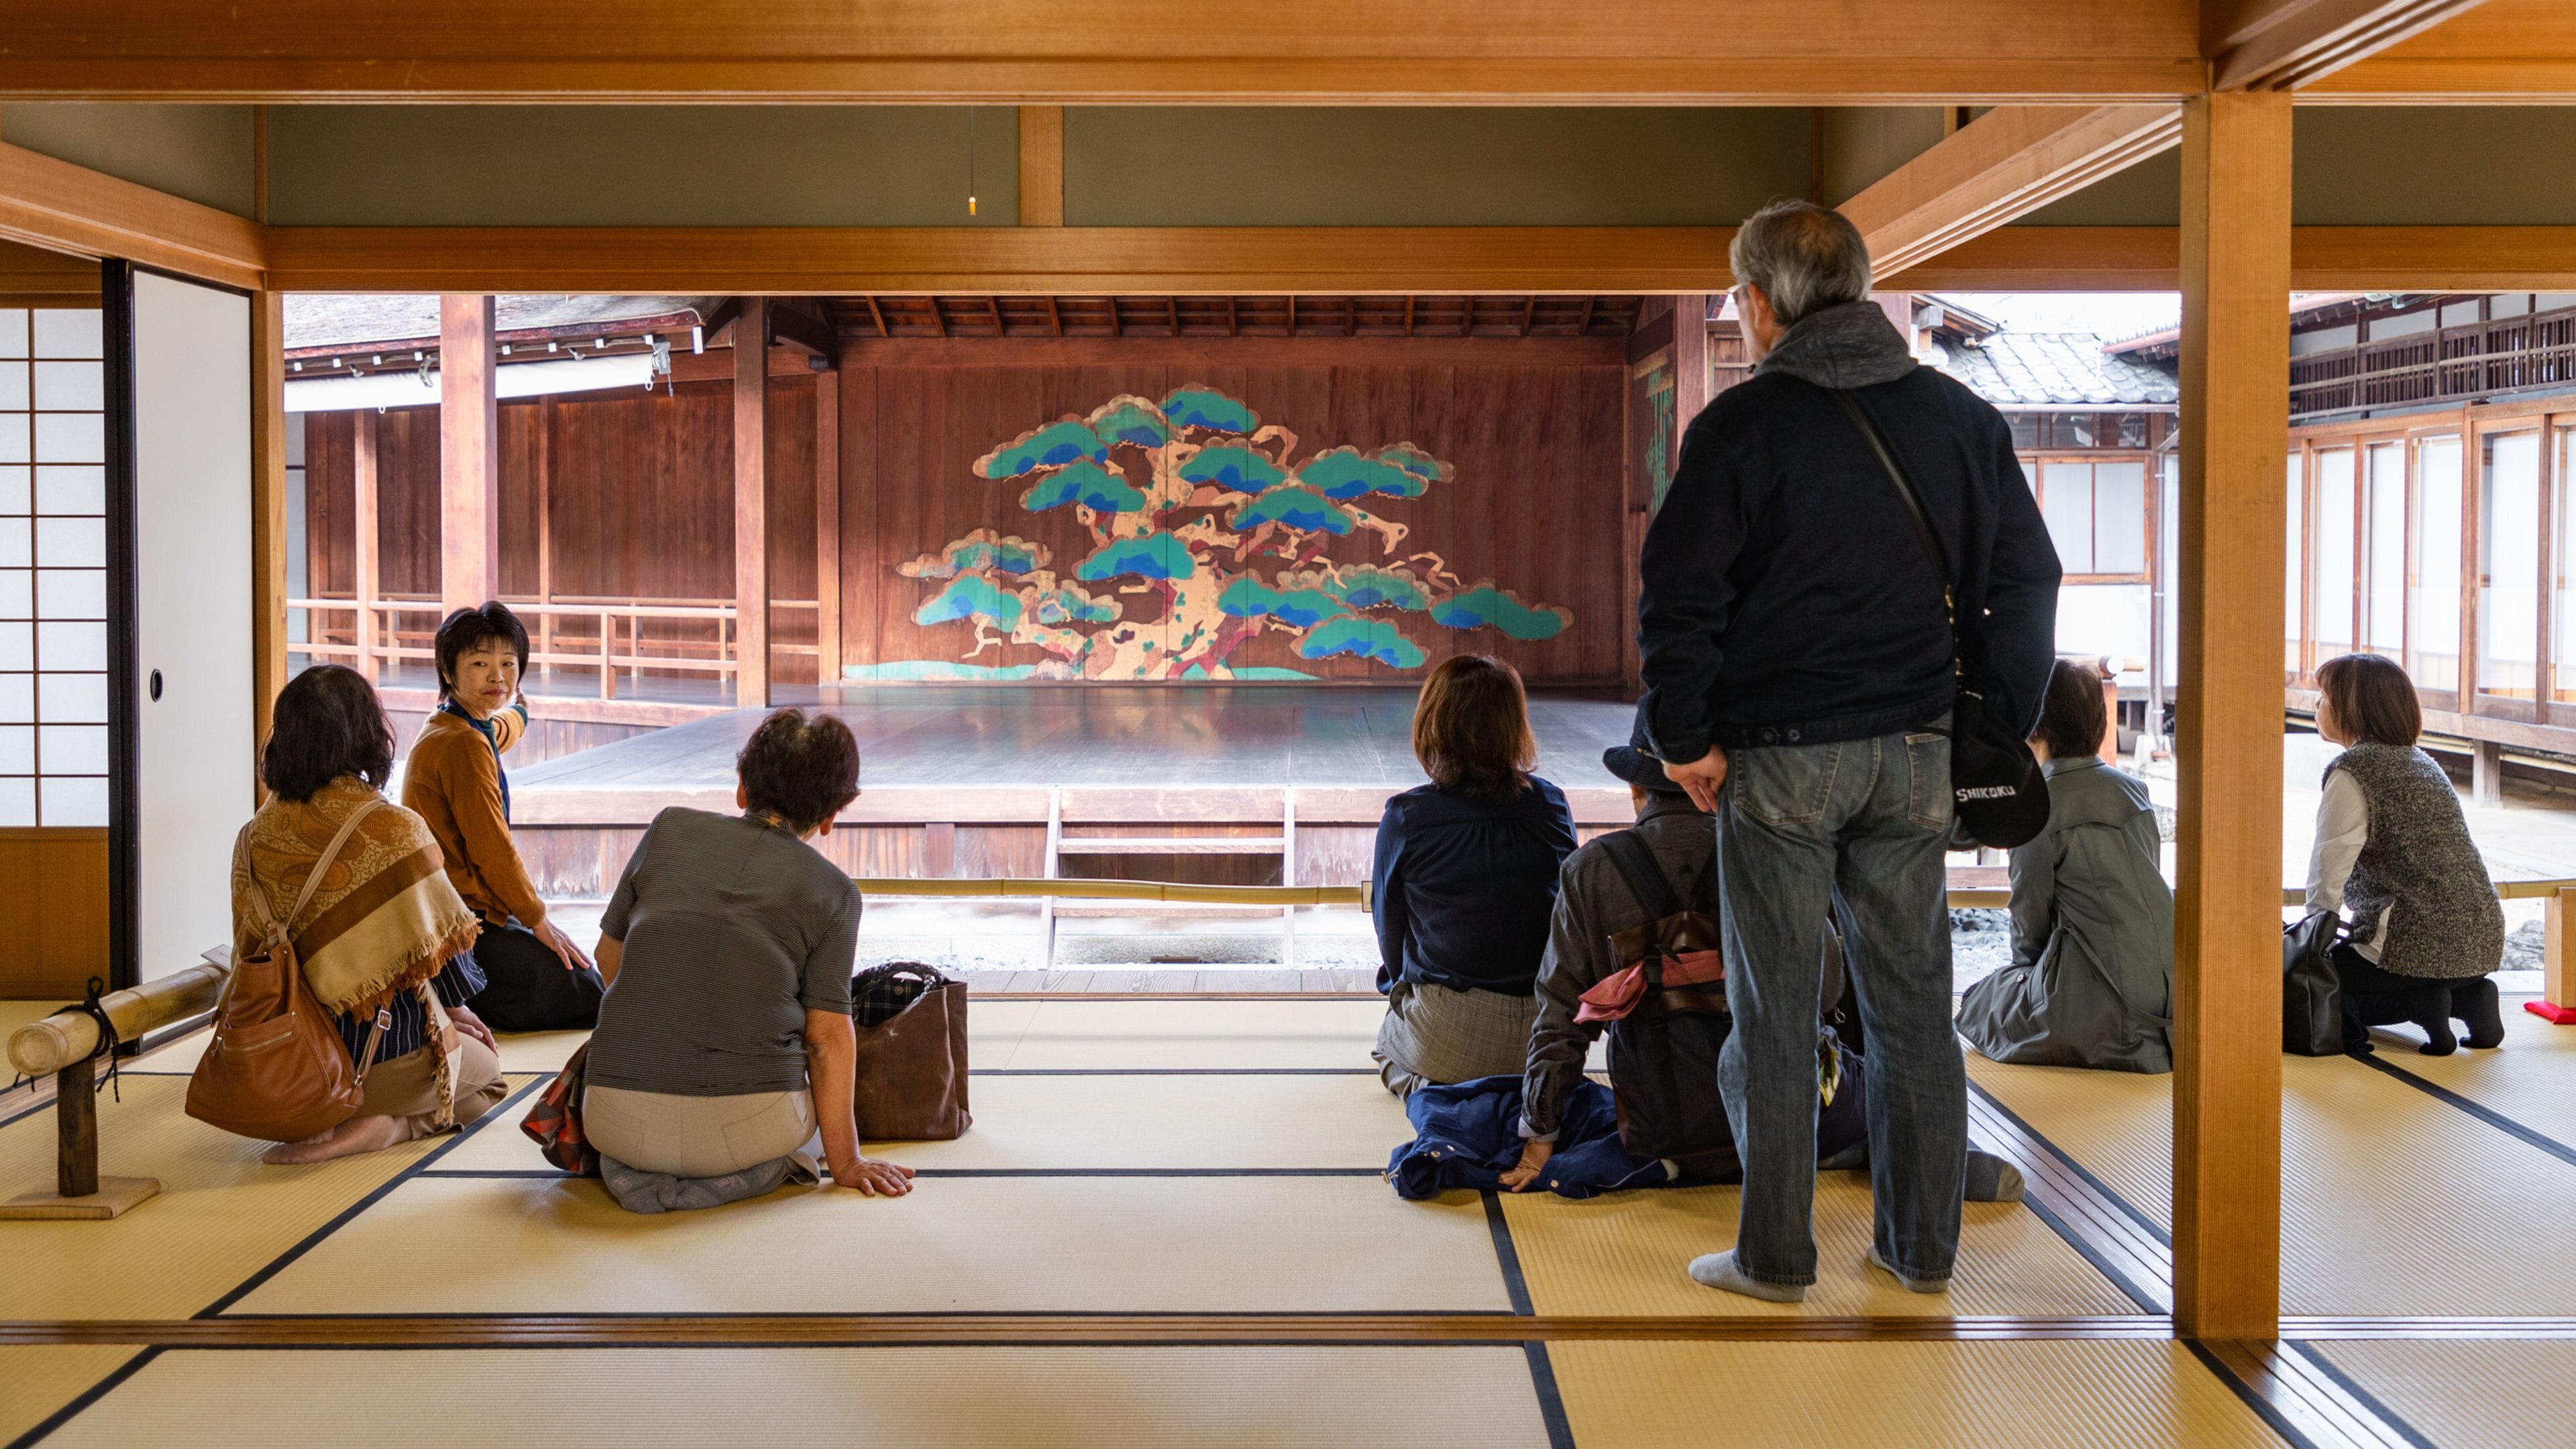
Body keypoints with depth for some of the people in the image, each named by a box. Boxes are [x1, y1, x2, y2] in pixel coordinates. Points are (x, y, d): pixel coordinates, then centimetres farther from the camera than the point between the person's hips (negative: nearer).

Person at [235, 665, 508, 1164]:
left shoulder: (257, 836, -3)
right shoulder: (394, 829, -18)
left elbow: (250, 951, 4)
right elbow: (435, 940, -11)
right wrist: (453, 1007, 11)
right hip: (387, 1048, -7)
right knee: (486, 1069, 24)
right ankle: (388, 1123, -4)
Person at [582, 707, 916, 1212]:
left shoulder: (671, 829, 10)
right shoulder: (833, 889, 4)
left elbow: (610, 956, 20)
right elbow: (828, 1033, -1)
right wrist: (845, 1161, 6)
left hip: (622, 1123, 3)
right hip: (747, 1123, -3)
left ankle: (637, 1168, 6)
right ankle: (754, 1168, 1)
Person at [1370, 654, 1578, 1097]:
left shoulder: (1405, 817, -12)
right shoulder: (1552, 806, -4)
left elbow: (1389, 923, 2)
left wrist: (1398, 982, 24)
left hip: (1446, 1038, -5)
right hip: (1546, 1037, 5)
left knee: (1389, 1041, 29)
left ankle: (1427, 1088, 1)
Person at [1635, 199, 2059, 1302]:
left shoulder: (1740, 424, -7)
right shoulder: (1963, 417, 8)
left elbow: (1678, 590, -11)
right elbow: (2026, 580, 10)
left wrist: (1684, 737, -3)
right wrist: (1998, 728, 14)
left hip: (1778, 756, -4)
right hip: (1914, 754, 5)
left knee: (1773, 1011, 4)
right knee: (1912, 1001, 12)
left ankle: (1775, 1256, 11)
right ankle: (1922, 1247, 21)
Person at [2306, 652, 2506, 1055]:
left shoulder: (2353, 770, -11)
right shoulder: (2419, 761, 17)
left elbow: (2328, 874, -13)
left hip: (2421, 944, -9)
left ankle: (2417, 1005, -10)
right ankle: (2467, 997, 9)